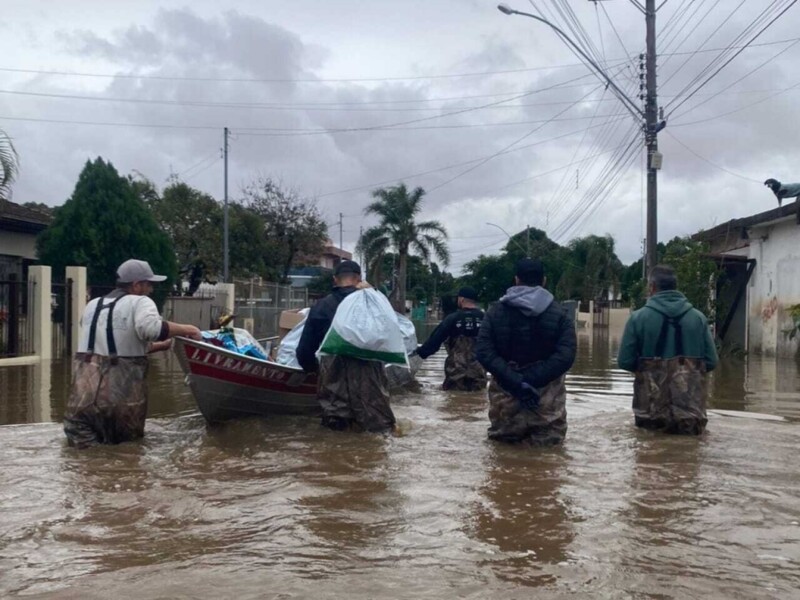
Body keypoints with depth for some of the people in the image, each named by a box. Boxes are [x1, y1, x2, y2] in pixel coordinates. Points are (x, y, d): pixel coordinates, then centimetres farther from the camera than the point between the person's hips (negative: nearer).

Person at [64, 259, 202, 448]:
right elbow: (150, 328, -24)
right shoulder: (140, 302, -2)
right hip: (120, 399, -4)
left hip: (83, 395, 4)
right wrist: (185, 330, -10)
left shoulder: (92, 305, 20)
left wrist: (160, 346, 30)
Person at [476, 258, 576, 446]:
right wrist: (531, 380, -18)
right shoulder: (559, 313, 0)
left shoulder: (496, 311, 3)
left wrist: (515, 382, -17)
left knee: (503, 440, 17)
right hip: (547, 394, -1)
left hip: (506, 393, 1)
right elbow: (566, 355, -14)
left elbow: (484, 352, -10)